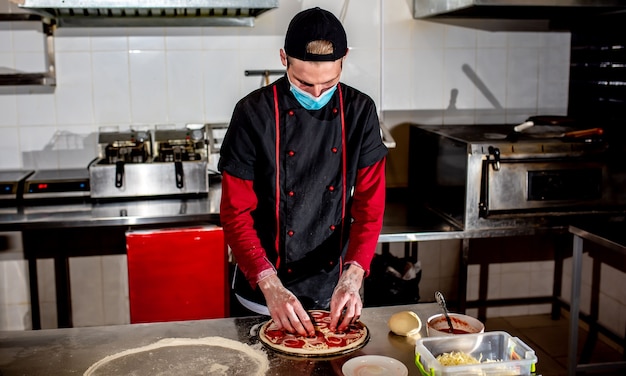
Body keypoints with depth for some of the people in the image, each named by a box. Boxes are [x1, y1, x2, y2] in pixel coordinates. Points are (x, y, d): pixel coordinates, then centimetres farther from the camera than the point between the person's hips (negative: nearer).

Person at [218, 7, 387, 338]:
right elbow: (236, 214, -14)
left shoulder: (360, 112, -6)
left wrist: (352, 277, -21)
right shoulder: (254, 114, -15)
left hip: (335, 291, 2)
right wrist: (271, 287, -25)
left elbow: (370, 202, -7)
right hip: (265, 292, -2)